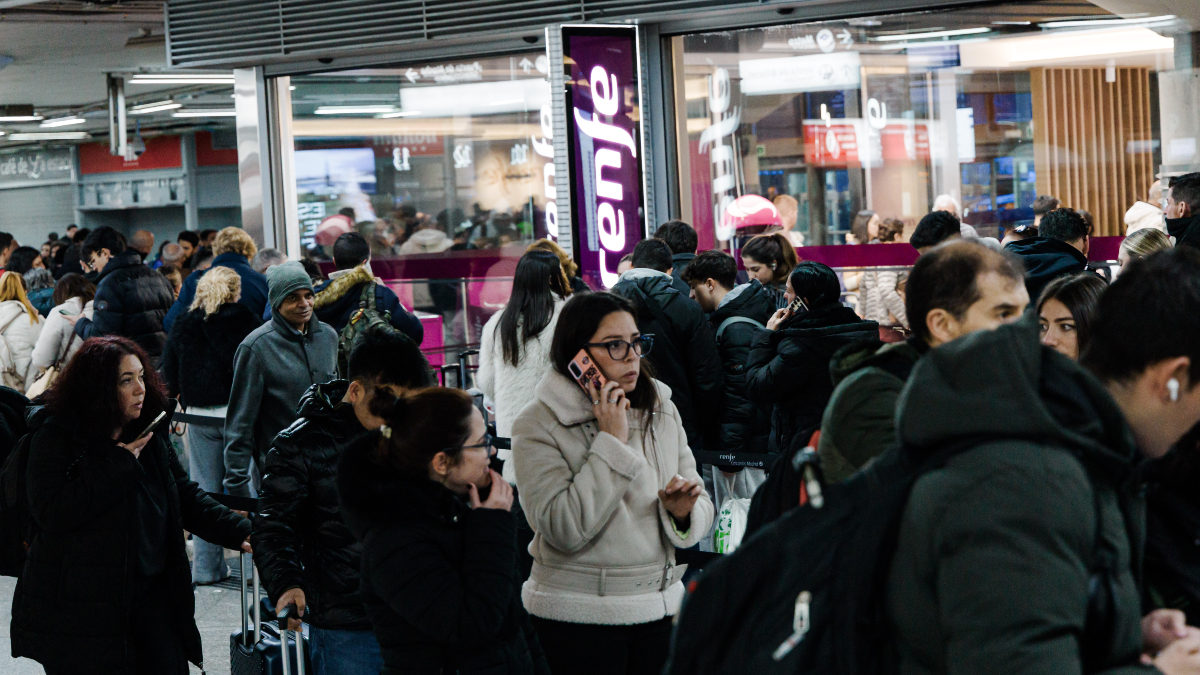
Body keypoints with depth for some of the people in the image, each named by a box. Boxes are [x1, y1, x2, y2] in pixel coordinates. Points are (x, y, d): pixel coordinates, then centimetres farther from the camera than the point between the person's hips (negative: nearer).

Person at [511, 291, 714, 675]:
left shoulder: (662, 410, 6)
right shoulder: (539, 425, -9)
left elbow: (702, 512, 9)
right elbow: (564, 529, -20)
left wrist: (682, 513, -14)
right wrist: (611, 442, -17)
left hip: (660, 608, 5)